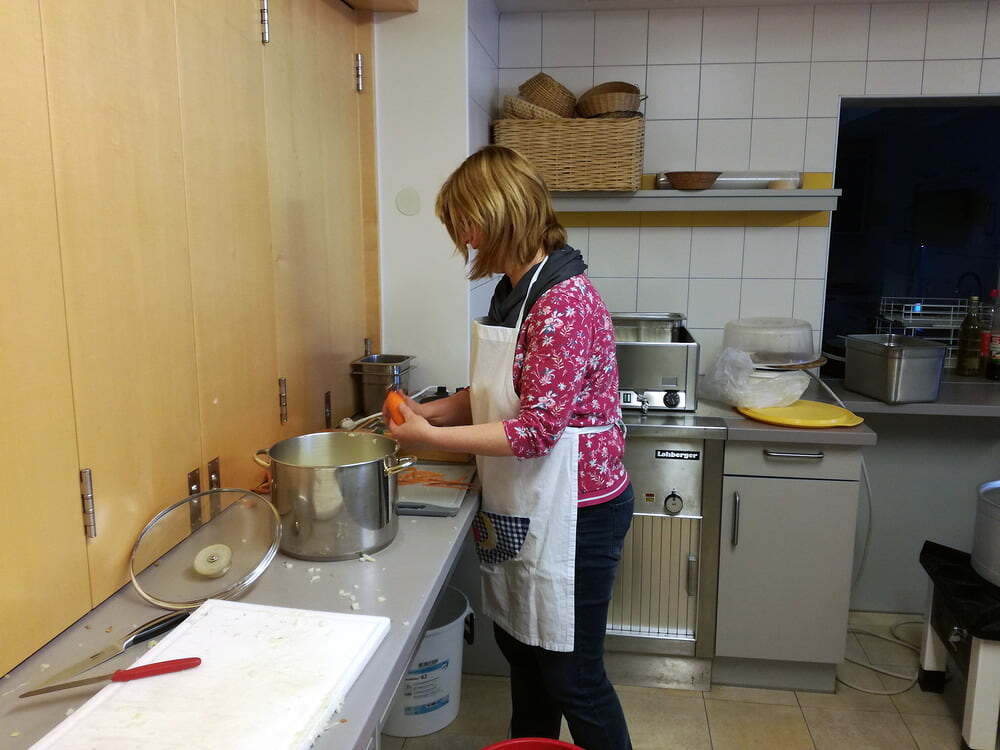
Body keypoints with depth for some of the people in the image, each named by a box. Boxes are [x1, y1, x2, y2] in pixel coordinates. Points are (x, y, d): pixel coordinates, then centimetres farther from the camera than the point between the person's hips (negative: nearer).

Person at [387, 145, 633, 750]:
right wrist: (429, 410, 0)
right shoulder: (515, 290, 6)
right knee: (522, 647, 25)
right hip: (523, 507, 9)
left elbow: (536, 429, -25)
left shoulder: (565, 303, -24)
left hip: (573, 512, -9)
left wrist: (429, 436, -19)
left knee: (571, 675, 8)